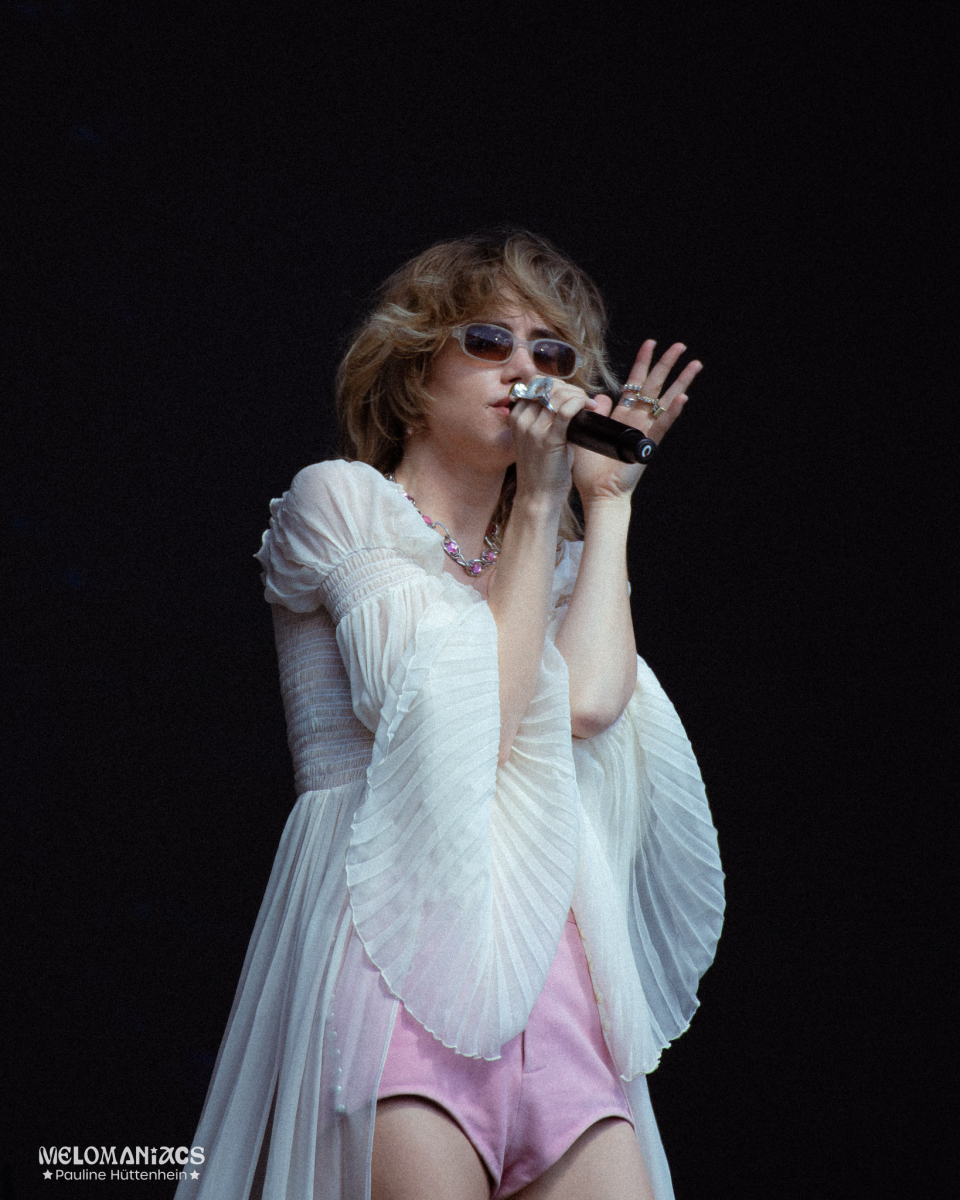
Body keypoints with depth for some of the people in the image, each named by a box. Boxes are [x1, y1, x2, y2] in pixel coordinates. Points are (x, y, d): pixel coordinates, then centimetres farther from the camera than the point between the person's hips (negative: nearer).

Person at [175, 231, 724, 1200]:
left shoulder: (555, 554, 24)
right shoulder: (339, 499, 8)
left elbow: (590, 699, -2)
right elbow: (475, 720, -5)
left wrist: (609, 495, 9)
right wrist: (537, 505, 1)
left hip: (547, 955, 5)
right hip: (395, 937, -5)